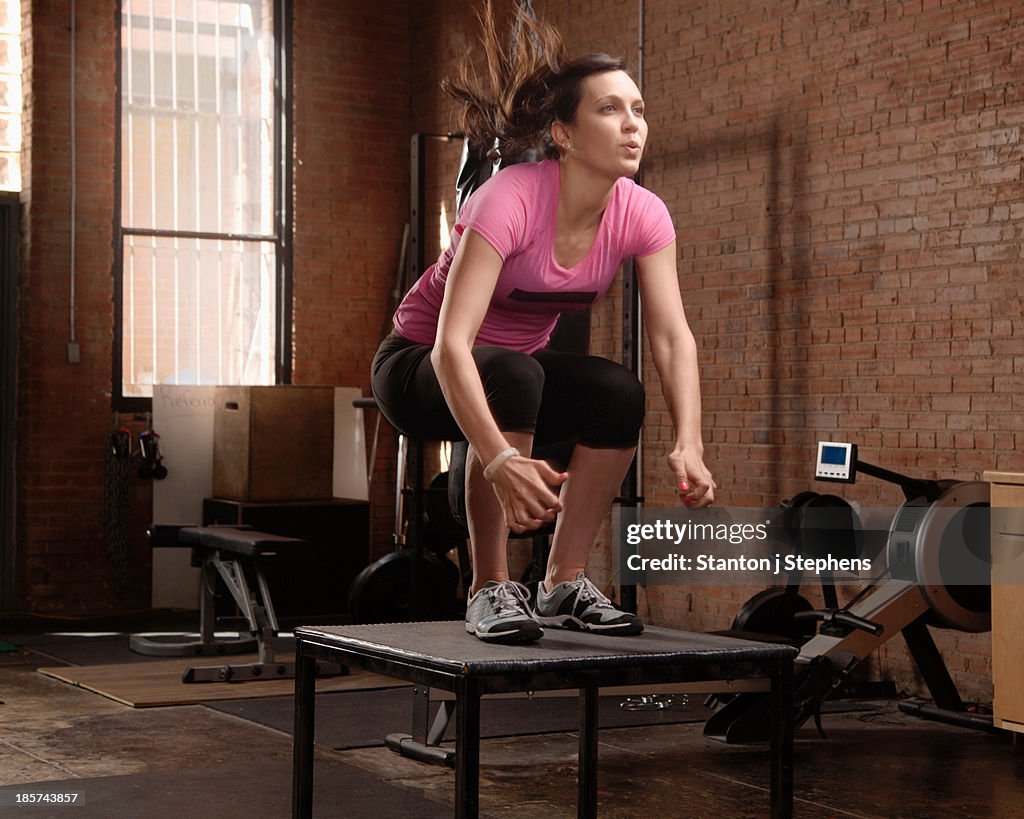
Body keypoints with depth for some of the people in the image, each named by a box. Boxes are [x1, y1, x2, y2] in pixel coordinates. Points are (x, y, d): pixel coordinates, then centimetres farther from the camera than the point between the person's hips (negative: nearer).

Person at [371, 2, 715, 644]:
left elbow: (674, 337, -21)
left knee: (620, 393, -23)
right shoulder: (510, 201, -33)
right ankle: (492, 590, -22)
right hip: (420, 367, -5)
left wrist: (688, 446, -37)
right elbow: (451, 344, -41)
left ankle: (564, 585, -6)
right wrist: (501, 461, -55)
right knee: (512, 376, -36)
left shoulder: (642, 215, -15)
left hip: (519, 367, 5)